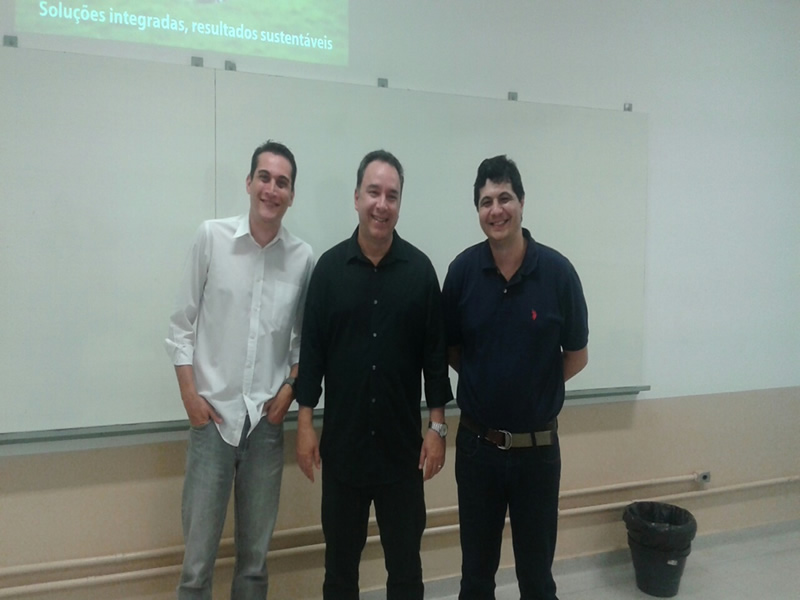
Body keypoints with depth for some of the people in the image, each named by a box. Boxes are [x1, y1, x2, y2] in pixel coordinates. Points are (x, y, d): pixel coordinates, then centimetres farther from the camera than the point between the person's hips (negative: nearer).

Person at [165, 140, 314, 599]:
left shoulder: (303, 257, -2)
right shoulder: (212, 237, -4)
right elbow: (182, 323, -1)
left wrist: (290, 388, -2)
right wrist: (189, 394, -5)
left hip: (267, 419, 1)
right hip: (213, 413, -1)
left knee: (256, 551, 15)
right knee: (199, 549, 7)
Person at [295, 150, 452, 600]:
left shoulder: (420, 269, -3)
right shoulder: (330, 267, -2)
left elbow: (435, 353, -1)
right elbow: (312, 350, -1)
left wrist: (437, 427, -3)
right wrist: (305, 423, -3)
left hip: (402, 441, 0)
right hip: (342, 440, 1)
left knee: (405, 556, 13)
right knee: (340, 555, 16)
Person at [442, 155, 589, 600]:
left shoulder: (557, 271, -10)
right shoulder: (463, 270, -6)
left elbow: (577, 357, 1)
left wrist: (535, 389, 1)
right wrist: (484, 382, -3)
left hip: (538, 446, -1)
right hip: (477, 444, 1)